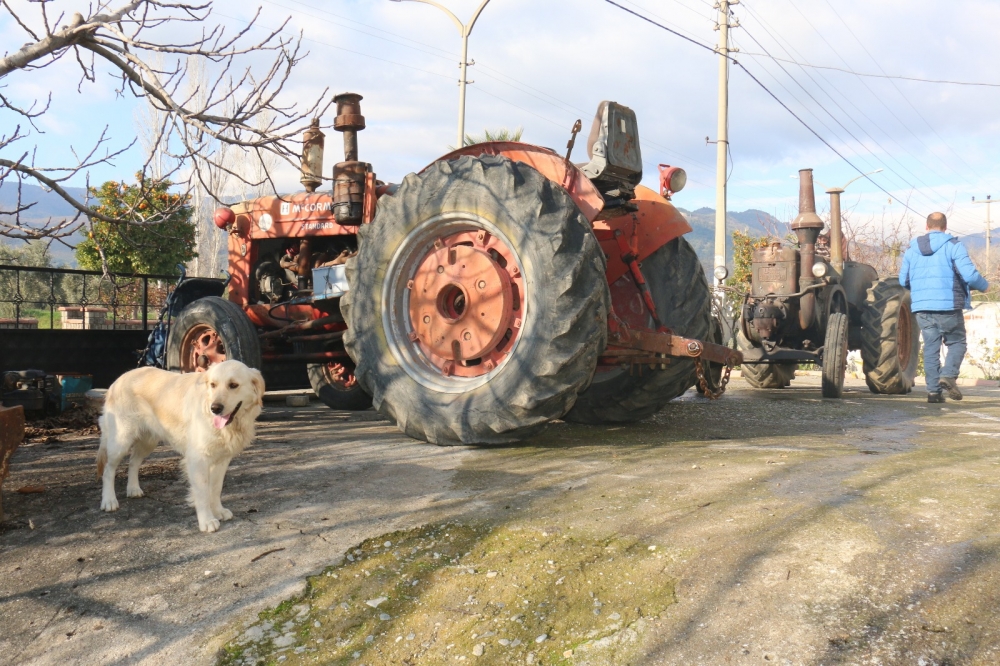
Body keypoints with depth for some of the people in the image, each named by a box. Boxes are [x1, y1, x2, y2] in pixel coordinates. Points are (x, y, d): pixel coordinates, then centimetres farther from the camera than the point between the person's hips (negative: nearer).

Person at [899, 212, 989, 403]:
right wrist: (984, 286, 7)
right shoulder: (953, 246, -4)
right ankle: (948, 376, -10)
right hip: (948, 306, -4)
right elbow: (970, 275, -12)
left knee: (931, 347, 8)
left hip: (921, 307, 4)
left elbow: (903, 281, 12)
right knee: (957, 343, 12)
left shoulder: (912, 249, 10)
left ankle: (933, 390, 5)